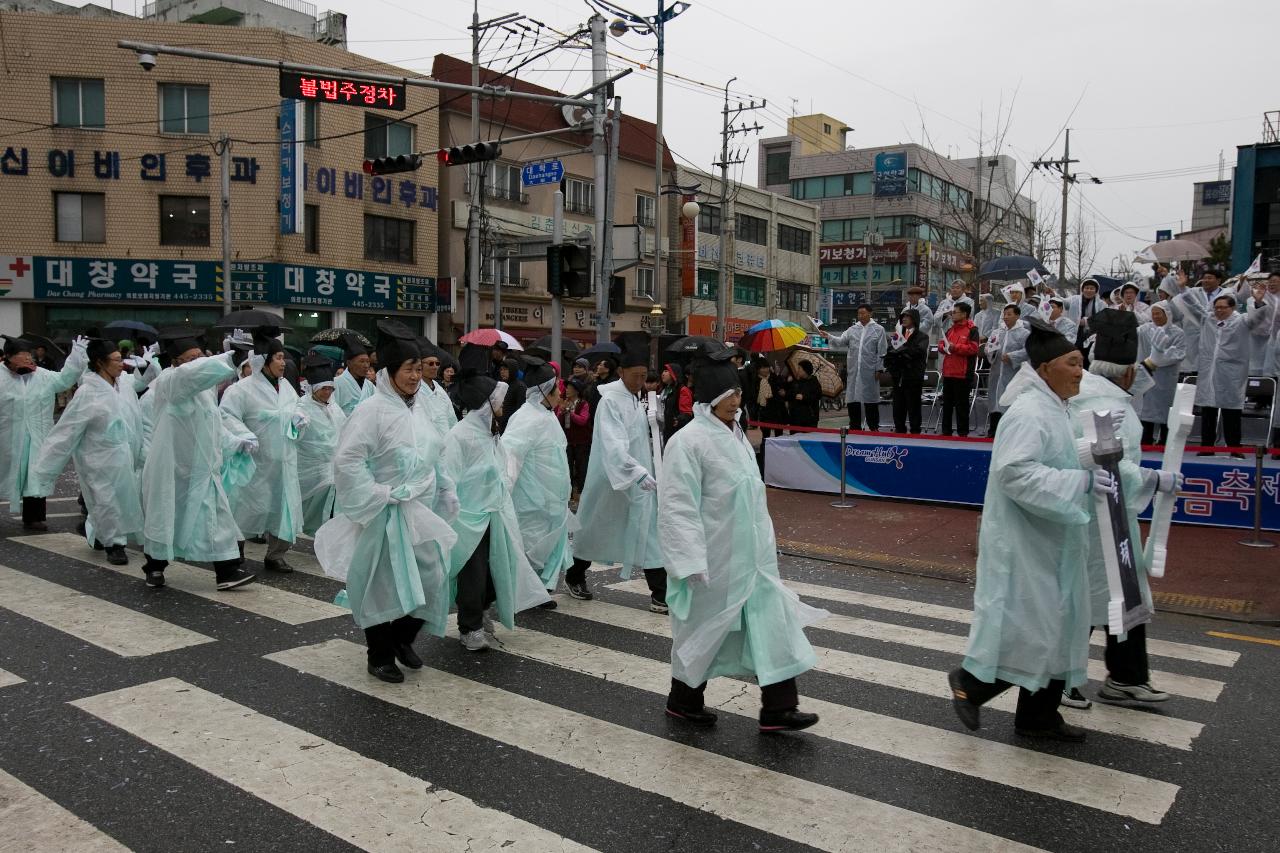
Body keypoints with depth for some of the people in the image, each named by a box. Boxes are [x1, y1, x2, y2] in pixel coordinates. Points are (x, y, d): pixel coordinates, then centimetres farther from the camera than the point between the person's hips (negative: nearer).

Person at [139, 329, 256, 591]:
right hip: (172, 468, -6)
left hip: (203, 469, 6)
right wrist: (230, 359, -49)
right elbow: (191, 373, -39)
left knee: (216, 518, -1)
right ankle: (154, 567, 32)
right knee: (165, 519, 11)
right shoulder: (168, 382, -16)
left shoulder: (205, 388, 9)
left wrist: (236, 443, 4)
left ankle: (227, 571, 0)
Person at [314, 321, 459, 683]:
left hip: (423, 514, 7)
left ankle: (402, 640, 33)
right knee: (385, 586, 5)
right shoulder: (371, 410, -15)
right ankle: (380, 656, 23)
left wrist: (447, 497, 13)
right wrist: (379, 495, -19)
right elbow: (346, 460, -21)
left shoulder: (417, 409, 9)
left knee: (429, 580, 10)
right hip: (388, 517, -7)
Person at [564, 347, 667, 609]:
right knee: (596, 529, 9)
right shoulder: (611, 400, -17)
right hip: (613, 477, -7)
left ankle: (660, 593, 6)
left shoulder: (635, 399, 8)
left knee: (649, 531, 1)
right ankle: (575, 576, 32)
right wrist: (639, 472, -38)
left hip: (638, 477, 7)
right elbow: (614, 444, -28)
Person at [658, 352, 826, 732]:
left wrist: (764, 542, 21)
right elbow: (678, 507, -22)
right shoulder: (689, 442, -18)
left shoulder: (735, 436, 9)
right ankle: (683, 700, 29)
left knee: (772, 623, 5)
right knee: (704, 629, 9)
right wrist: (692, 563, -25)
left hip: (751, 559, 8)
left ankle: (778, 708, 13)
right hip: (715, 562, -8)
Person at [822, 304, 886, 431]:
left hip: (870, 372, -3)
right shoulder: (852, 329, 12)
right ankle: (855, 426, 16)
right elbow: (841, 342, 4)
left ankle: (874, 427, 12)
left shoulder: (878, 329, 2)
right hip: (854, 371, 3)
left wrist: (879, 369, -5)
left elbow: (882, 352, 0)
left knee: (870, 400, 2)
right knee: (853, 399, 5)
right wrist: (829, 336, -13)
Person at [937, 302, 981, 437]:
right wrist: (943, 347, -1)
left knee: (961, 405, -1)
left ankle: (963, 433, 6)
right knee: (947, 403, 12)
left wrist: (955, 347, -18)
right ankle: (946, 432, 20)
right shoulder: (951, 329, 17)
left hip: (962, 375, -7)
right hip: (948, 373, 7)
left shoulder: (972, 330, -6)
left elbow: (973, 348, -16)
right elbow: (941, 344, 21)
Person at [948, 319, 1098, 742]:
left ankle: (1039, 716, 26)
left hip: (1051, 541, 10)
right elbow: (1014, 472, -30)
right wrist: (1081, 482, -28)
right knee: (1031, 629, -5)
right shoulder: (1028, 413, -19)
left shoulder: (1054, 410, 13)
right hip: (1025, 544, -10)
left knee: (1058, 625, 14)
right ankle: (970, 681, 16)